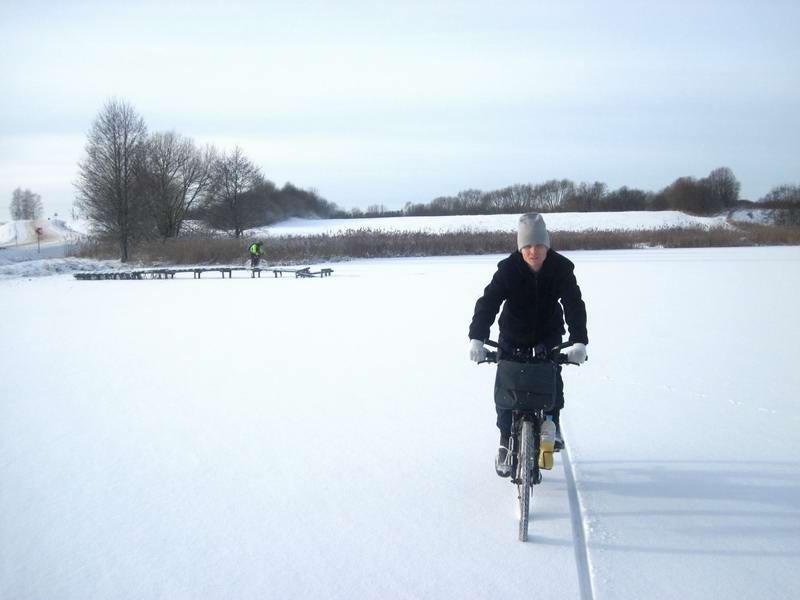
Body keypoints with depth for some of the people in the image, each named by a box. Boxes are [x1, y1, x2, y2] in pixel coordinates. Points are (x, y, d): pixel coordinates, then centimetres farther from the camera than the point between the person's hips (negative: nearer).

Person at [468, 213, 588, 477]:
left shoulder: (561, 268, -21)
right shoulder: (508, 269, -24)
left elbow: (574, 305, -26)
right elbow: (488, 302, -31)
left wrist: (579, 341, -41)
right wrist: (477, 337, -45)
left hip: (548, 336, 1)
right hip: (513, 337, -1)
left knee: (552, 381, -12)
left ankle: (552, 422, 16)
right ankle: (505, 442, 5)